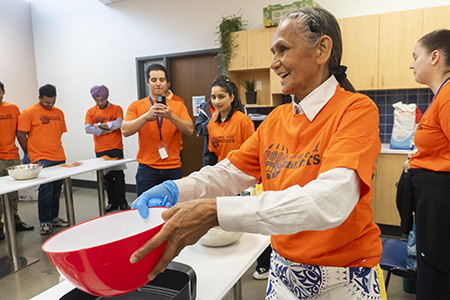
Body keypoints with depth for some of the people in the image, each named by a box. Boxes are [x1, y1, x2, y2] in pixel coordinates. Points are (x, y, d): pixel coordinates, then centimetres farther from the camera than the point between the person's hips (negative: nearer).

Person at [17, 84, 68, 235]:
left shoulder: (59, 112, 13)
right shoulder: (29, 112, -4)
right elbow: (21, 135, -3)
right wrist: (30, 154, 2)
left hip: (59, 158, 5)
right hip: (41, 159, -5)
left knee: (56, 189, 10)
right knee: (45, 188, -9)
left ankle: (54, 217, 24)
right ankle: (44, 222, 4)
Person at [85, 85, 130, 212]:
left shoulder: (116, 109, 3)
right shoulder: (91, 112, 8)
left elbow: (118, 123, -12)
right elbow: (87, 128, -4)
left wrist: (99, 125, -9)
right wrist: (105, 131, -11)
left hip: (115, 149, -2)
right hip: (100, 150, 3)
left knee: (118, 176, -2)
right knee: (107, 177, 8)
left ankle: (122, 202, 9)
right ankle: (112, 202, 20)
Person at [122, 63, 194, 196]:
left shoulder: (178, 106, 7)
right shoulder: (136, 106, 4)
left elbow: (189, 130, -5)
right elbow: (125, 131, -8)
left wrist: (171, 116, -21)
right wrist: (147, 115, -21)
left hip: (173, 169, 1)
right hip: (147, 169, -1)